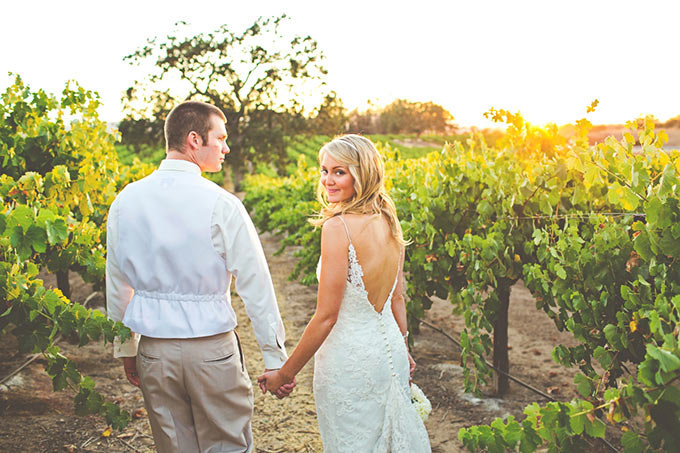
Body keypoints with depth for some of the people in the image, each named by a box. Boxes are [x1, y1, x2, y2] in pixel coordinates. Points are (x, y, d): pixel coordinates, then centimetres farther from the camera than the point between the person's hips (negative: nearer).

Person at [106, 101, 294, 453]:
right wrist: (276, 357, -5)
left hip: (154, 351, 5)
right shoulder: (221, 205, -15)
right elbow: (255, 285, -12)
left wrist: (125, 348, 20)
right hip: (212, 349, -4)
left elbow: (117, 284, 8)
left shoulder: (125, 202, 0)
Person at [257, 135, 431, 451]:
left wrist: (284, 373, -11)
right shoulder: (388, 222, 1)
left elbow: (326, 316, -20)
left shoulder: (338, 227, -22)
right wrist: (403, 352, 24)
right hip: (389, 350, 7)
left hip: (349, 358, -7)